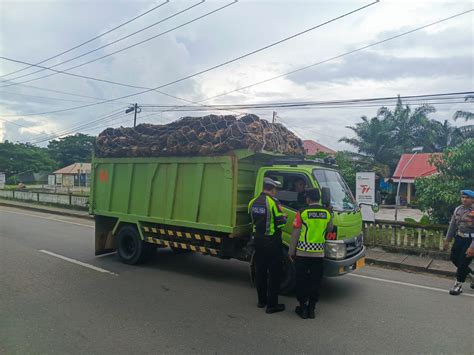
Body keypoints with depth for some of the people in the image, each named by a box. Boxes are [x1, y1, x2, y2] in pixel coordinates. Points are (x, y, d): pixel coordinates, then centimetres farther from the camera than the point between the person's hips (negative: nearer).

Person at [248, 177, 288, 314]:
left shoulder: (253, 202, 4)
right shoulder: (273, 202, -16)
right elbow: (280, 222, -17)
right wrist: (284, 217, 3)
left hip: (258, 240, 7)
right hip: (272, 242, -6)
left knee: (260, 272, 16)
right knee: (274, 274, 3)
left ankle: (261, 300, 27)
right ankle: (272, 305, 8)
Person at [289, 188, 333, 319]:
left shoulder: (302, 212, -9)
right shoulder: (327, 213, 2)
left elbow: (295, 233, -7)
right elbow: (329, 230, 15)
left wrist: (291, 251, 0)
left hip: (303, 252, -3)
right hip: (319, 253, 3)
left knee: (301, 280, 8)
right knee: (315, 281, 11)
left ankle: (303, 307, 14)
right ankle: (312, 308, 18)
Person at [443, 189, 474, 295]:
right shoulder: (458, 209, 2)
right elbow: (452, 225, 11)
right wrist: (447, 240, 13)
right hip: (459, 238, 7)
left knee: (463, 262, 0)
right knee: (454, 258, 14)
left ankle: (458, 285, 18)